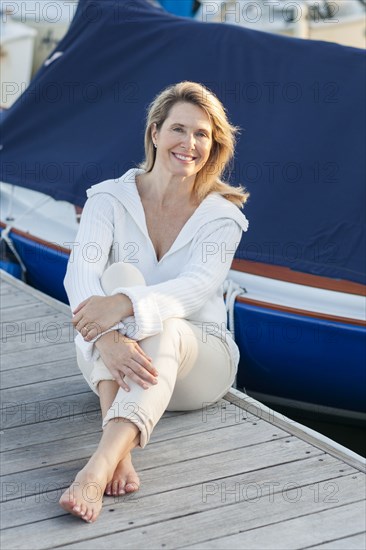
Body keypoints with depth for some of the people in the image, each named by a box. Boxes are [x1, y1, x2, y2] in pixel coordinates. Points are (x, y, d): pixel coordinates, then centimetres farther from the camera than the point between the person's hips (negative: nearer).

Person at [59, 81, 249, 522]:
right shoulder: (110, 198, -3)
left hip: (197, 358, 0)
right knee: (121, 274, -31)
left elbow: (199, 285, -23)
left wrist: (126, 305, -43)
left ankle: (98, 468, -57)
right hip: (108, 360, 0)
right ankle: (119, 452, -48)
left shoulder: (222, 215, -3)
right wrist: (107, 337, -43)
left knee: (164, 327, -36)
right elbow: (80, 274, -21)